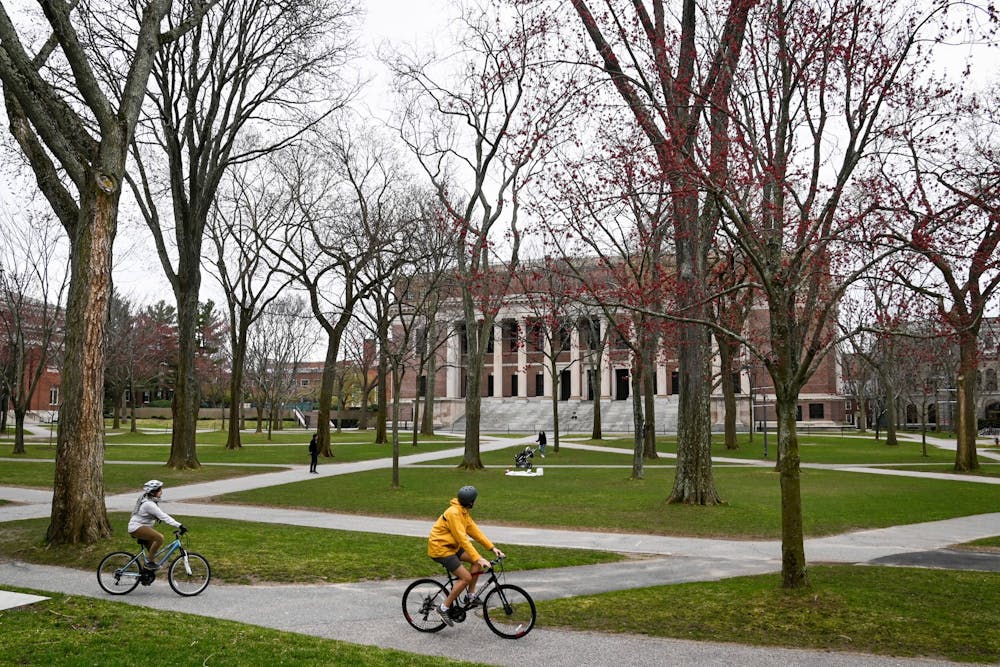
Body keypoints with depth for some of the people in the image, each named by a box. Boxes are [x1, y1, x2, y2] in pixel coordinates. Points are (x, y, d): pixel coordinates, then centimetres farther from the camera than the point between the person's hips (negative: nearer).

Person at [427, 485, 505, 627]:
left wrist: (493, 548, 1)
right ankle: (444, 608, -6)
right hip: (440, 548, -10)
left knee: (478, 562, 0)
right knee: (466, 577, -16)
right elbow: (463, 539, -28)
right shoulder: (453, 513, -24)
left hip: (452, 546, 10)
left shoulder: (463, 512, 6)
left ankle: (470, 597, 8)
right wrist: (478, 559, -30)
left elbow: (474, 531, 7)